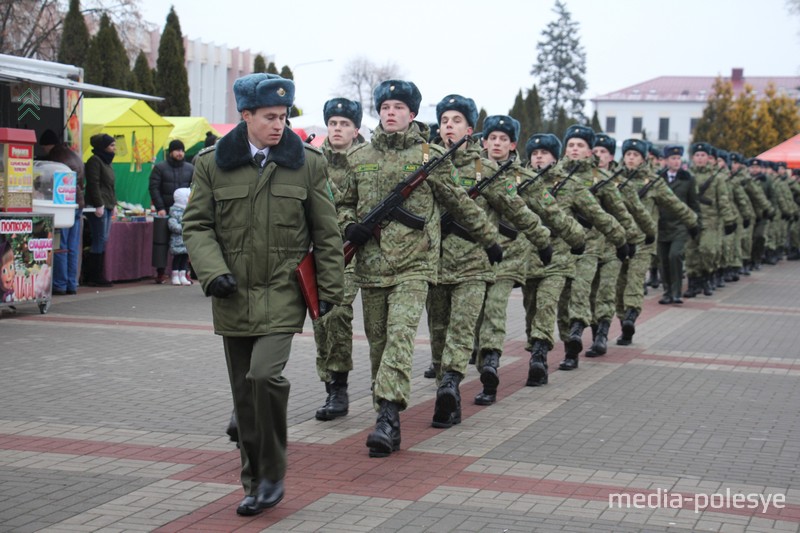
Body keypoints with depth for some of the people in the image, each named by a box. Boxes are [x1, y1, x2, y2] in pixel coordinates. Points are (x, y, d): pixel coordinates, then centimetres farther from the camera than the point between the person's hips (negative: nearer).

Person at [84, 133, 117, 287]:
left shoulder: (107, 162, 21)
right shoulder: (94, 161, -7)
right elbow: (93, 185, -14)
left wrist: (114, 204, 19)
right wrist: (99, 205, -18)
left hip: (107, 206, 9)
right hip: (98, 206, -9)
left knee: (103, 240, 6)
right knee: (100, 240, -10)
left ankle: (94, 276, 8)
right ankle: (94, 276, -7)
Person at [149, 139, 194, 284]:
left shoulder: (190, 168, 11)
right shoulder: (160, 167, 3)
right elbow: (154, 188, -2)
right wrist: (160, 208, -10)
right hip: (165, 211, -2)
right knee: (161, 240, -1)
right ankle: (160, 272, 4)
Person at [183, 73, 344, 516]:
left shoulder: (307, 162, 2)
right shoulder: (213, 163, 2)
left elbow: (326, 232, 7)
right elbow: (196, 225, 4)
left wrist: (330, 289, 4)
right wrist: (213, 272, -11)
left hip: (283, 293, -2)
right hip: (233, 296, 2)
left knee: (265, 375, -20)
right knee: (244, 393, 8)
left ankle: (272, 476, -3)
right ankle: (254, 482, 22)